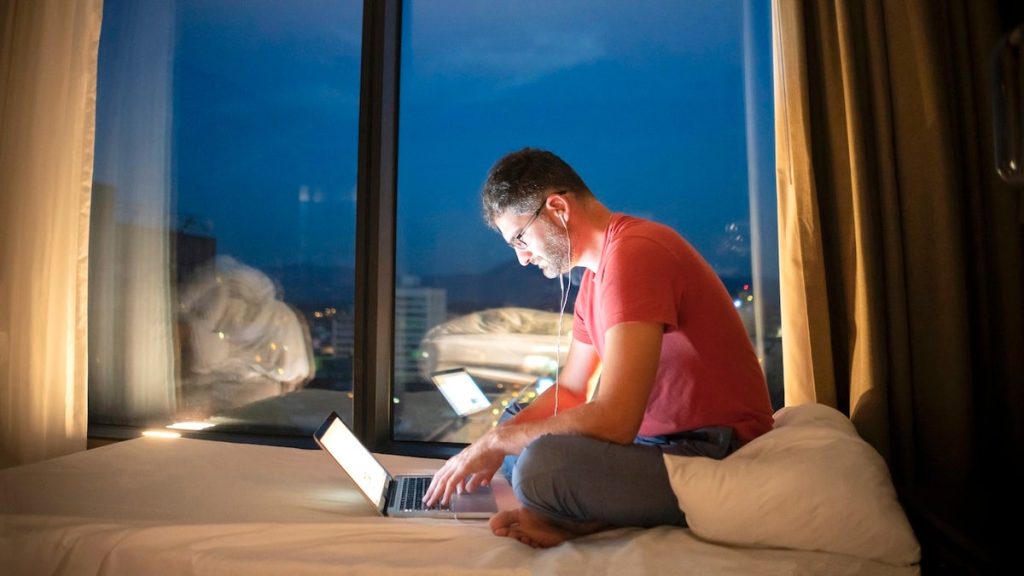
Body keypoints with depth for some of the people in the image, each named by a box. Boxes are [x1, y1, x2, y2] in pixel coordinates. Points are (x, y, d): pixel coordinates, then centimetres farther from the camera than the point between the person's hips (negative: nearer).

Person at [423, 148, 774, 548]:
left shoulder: (634, 252, -20)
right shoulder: (596, 271, 12)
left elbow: (613, 420, -28)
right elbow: (569, 391, 17)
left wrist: (498, 442, -14)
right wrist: (501, 439, 1)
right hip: (659, 437, 10)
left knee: (540, 464, -34)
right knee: (519, 427, 16)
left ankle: (592, 521, -4)